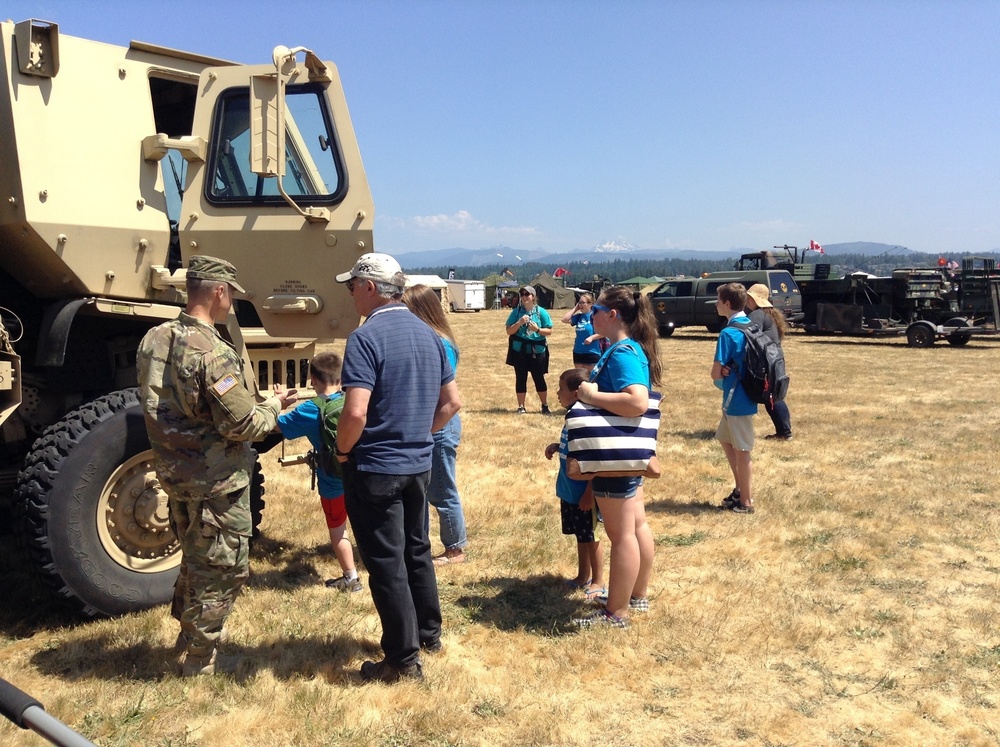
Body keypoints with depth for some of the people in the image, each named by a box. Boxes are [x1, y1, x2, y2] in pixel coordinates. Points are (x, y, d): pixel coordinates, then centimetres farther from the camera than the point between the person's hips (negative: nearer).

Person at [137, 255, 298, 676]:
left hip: (173, 471, 8)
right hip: (215, 481, -8)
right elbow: (242, 426, -24)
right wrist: (273, 407, -4)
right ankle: (198, 662, 19)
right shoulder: (213, 353, -24)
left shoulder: (154, 341, 2)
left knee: (196, 559, 25)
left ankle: (189, 638, 40)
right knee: (223, 569, 8)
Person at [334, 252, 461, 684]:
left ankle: (403, 661, 13)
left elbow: (356, 412, -26)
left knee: (386, 563, 3)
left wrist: (343, 450, -9)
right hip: (419, 465, 8)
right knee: (416, 550, 22)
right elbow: (451, 402, 11)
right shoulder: (428, 334, 7)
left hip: (375, 469, -8)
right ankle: (429, 633, 37)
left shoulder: (367, 337, -18)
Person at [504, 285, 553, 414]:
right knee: (520, 378, 7)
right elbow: (509, 331, -2)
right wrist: (519, 323, -17)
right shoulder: (516, 311, -1)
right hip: (519, 350, 1)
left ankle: (545, 406, 21)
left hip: (537, 351, -1)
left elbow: (549, 331, -1)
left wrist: (537, 329, -18)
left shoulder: (541, 312, -3)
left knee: (539, 379, 7)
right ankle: (521, 407, 17)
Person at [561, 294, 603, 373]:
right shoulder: (579, 316, 8)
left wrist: (591, 337, -23)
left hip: (592, 352, -7)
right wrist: (575, 308, 1)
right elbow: (565, 320, 1)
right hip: (578, 352, 7)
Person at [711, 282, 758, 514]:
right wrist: (728, 369, -1)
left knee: (741, 450, 3)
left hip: (737, 399, -9)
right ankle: (741, 489, 29)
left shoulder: (729, 333, -20)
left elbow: (716, 373, -18)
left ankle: (745, 501, 15)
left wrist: (723, 372, 4)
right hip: (741, 396, 9)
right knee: (725, 439, 22)